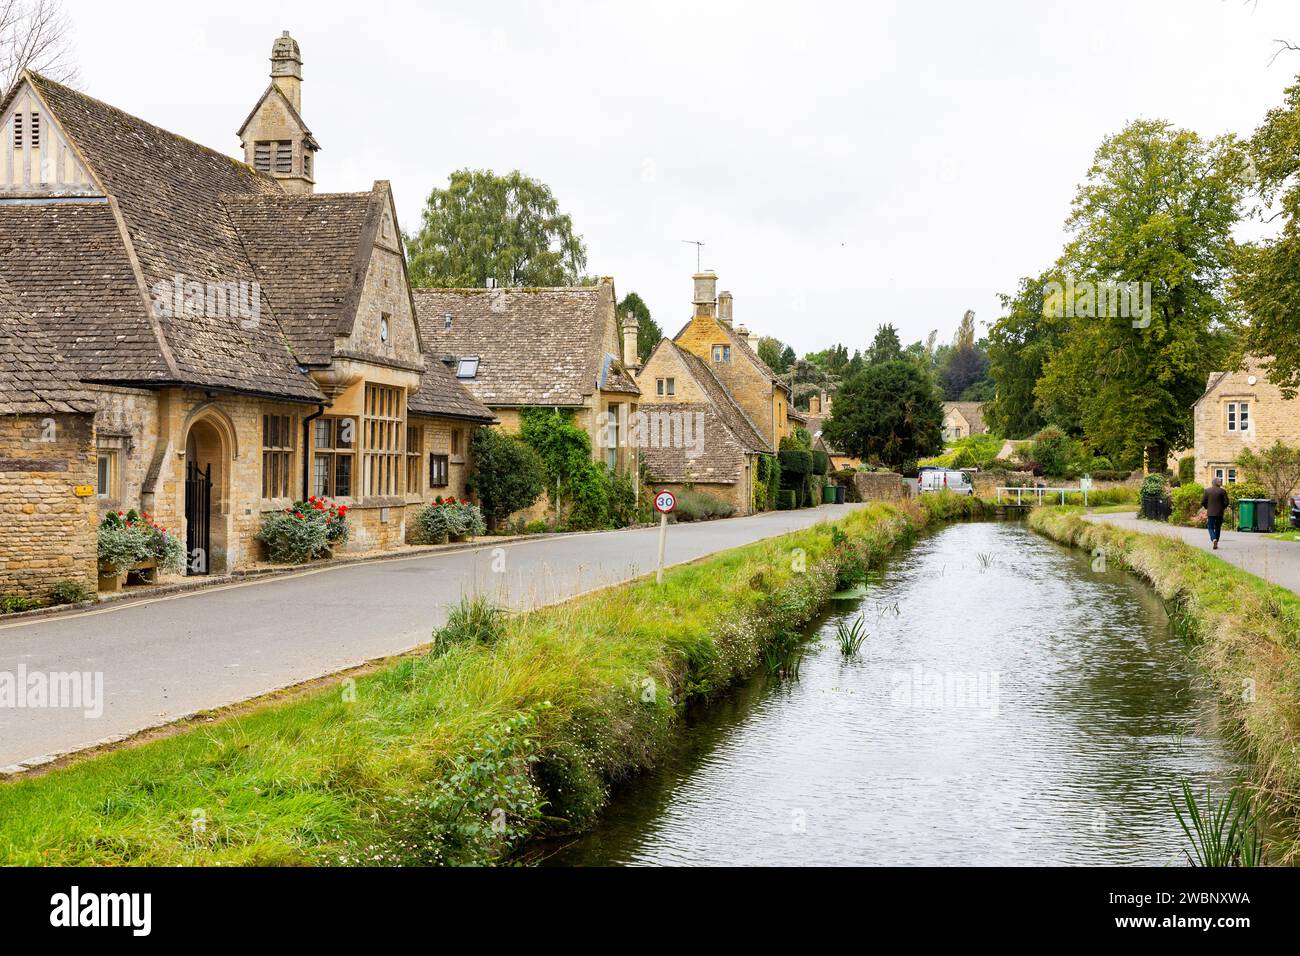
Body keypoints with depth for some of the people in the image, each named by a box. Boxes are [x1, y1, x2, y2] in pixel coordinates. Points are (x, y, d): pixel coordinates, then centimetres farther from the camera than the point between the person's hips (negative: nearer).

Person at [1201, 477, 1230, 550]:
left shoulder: (1207, 490, -3)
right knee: (1217, 528, 13)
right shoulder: (1222, 491, -4)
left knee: (1210, 527, 5)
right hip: (1220, 513, 1)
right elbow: (1226, 502, -5)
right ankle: (1216, 542, 16)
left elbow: (1203, 502, -2)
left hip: (1210, 512, -1)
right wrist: (1223, 508, 13)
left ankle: (1214, 539, -21)